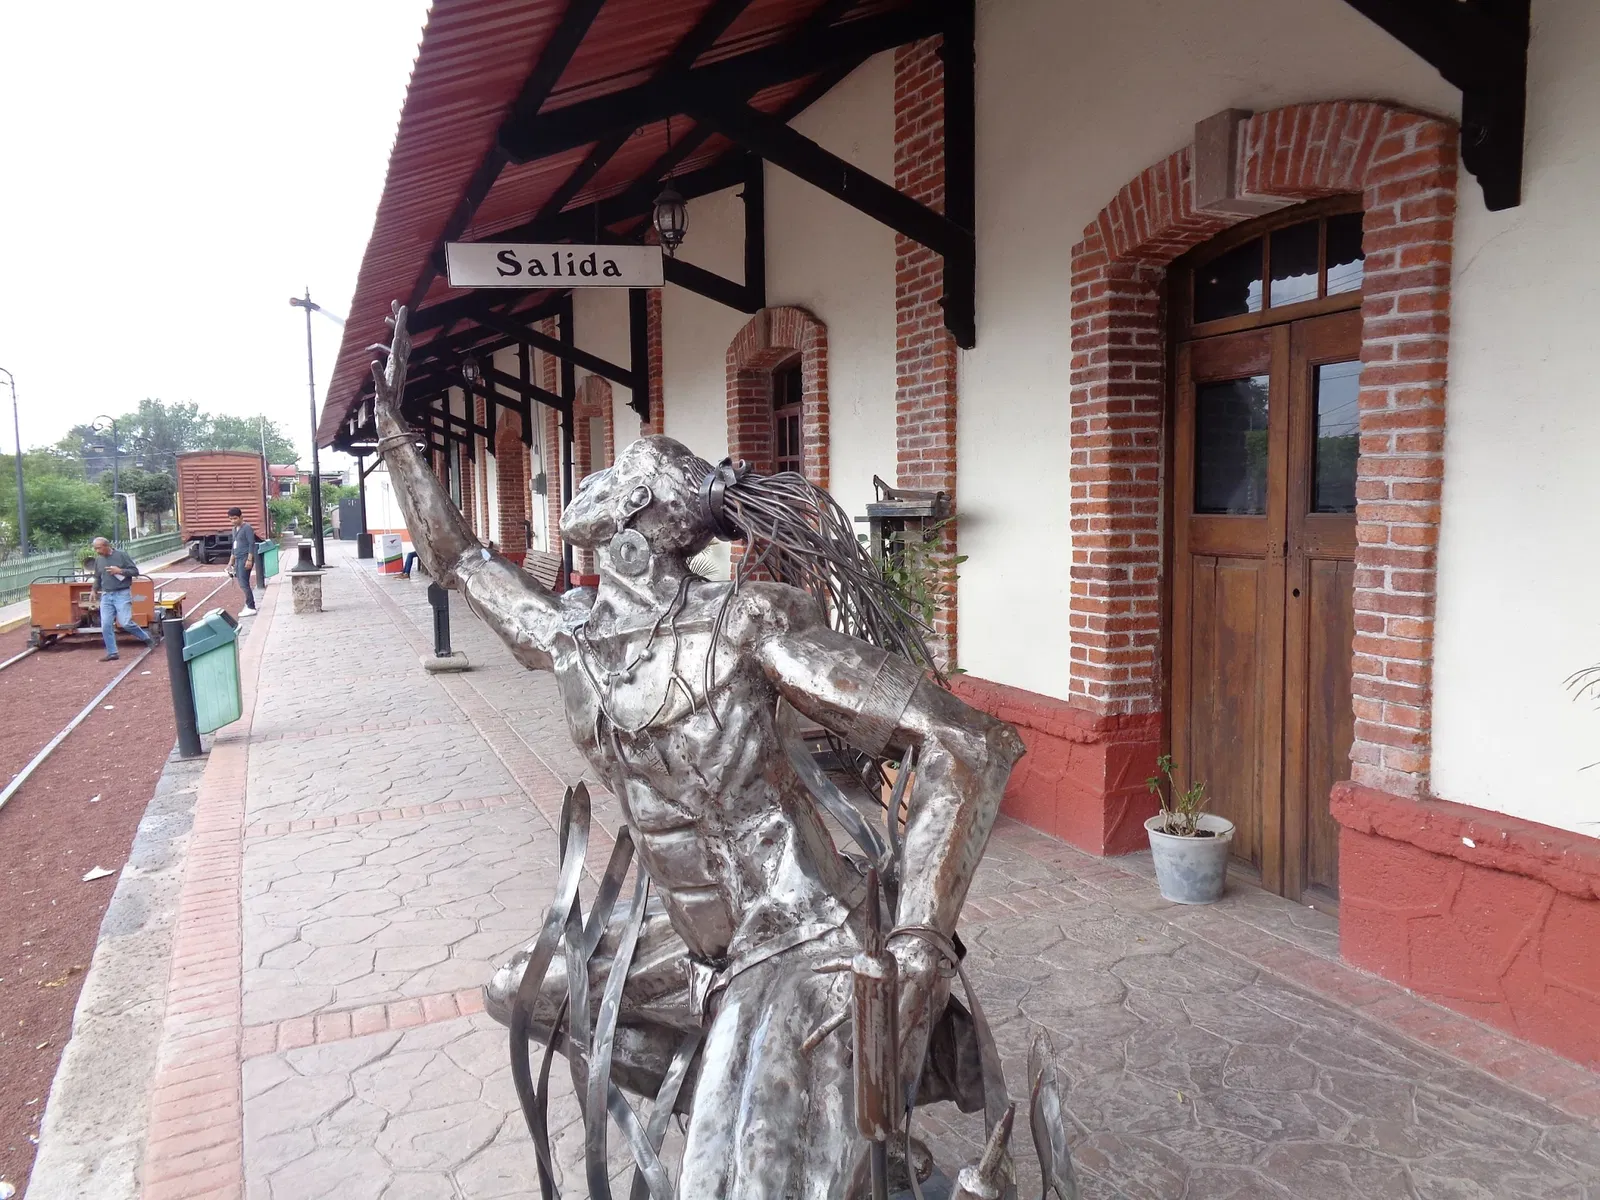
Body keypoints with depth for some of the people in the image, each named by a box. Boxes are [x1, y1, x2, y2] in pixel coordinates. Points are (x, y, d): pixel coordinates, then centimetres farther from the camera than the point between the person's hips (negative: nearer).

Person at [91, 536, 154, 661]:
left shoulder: (121, 555, -5)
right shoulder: (98, 559, 9)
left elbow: (135, 571, -5)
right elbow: (97, 578, 22)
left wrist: (120, 571, -16)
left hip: (122, 594, -5)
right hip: (106, 595, 5)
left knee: (125, 623, -12)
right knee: (105, 625, -2)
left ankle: (146, 638, 12)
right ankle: (112, 653, 6)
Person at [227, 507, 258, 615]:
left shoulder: (247, 528, -10)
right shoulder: (235, 529, 17)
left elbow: (252, 544, -15)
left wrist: (249, 560, -21)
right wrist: (231, 560, 23)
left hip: (245, 558, -9)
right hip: (238, 559, 9)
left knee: (243, 584, -13)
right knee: (242, 584, 9)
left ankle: (251, 608, -12)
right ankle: (248, 605, 15)